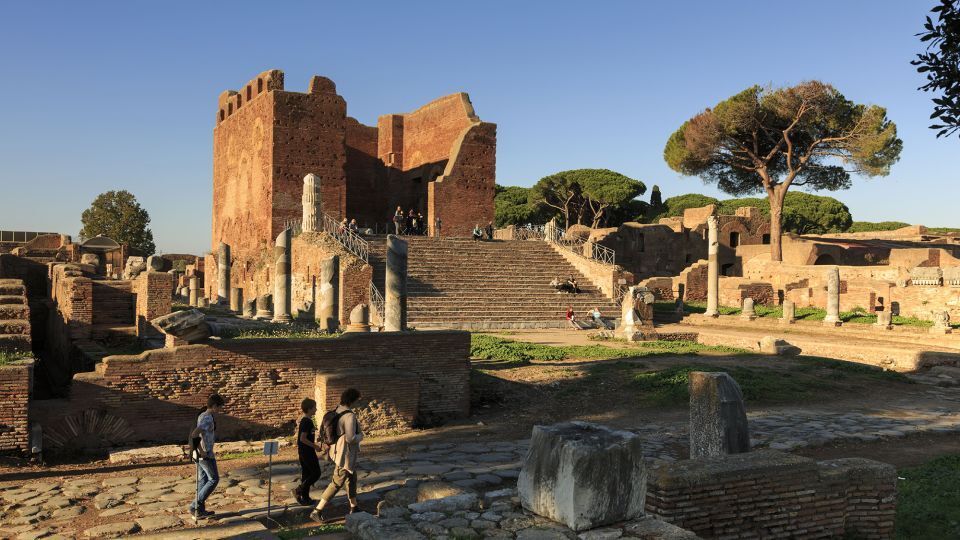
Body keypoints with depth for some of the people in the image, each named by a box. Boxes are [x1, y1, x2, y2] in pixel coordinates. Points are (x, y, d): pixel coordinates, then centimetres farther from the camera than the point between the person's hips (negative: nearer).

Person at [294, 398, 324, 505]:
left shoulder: (302, 420, 11)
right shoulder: (307, 422, -19)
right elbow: (303, 439, -24)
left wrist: (314, 446, 20)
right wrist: (315, 446, -16)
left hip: (303, 451, 10)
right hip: (307, 451, -10)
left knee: (306, 474, 13)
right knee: (316, 473, -3)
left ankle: (305, 498, 18)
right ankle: (299, 490, 0)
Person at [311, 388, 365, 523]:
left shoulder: (336, 411, 2)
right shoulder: (350, 416, -27)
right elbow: (351, 438, -29)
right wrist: (360, 436, -9)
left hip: (337, 451, 10)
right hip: (345, 455, -10)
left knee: (352, 478, 23)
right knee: (336, 484, 0)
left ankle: (354, 507, 37)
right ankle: (317, 512, 5)